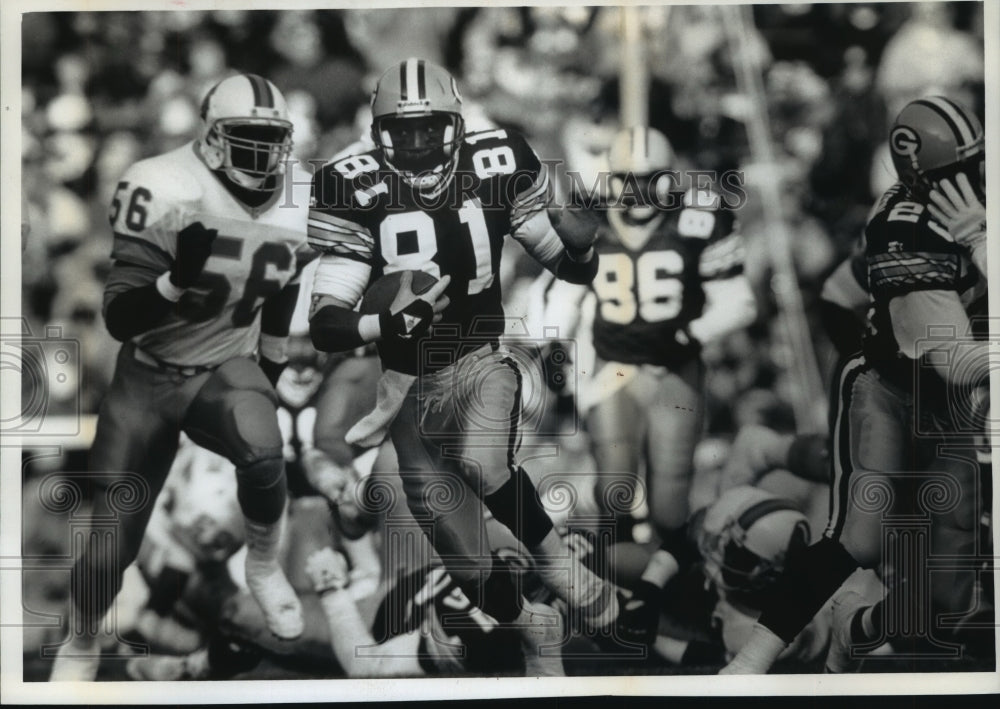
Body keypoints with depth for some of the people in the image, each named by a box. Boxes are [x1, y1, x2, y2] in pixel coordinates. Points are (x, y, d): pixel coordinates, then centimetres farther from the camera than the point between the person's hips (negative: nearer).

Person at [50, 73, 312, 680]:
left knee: (263, 453, -33)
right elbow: (120, 319, -23)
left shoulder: (297, 205, -7)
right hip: (148, 375, -2)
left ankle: (264, 566, -2)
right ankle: (81, 645, 29)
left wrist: (269, 379, 18)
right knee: (110, 547, -3)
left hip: (228, 368, 2)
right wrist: (180, 278, -41)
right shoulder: (166, 191, -22)